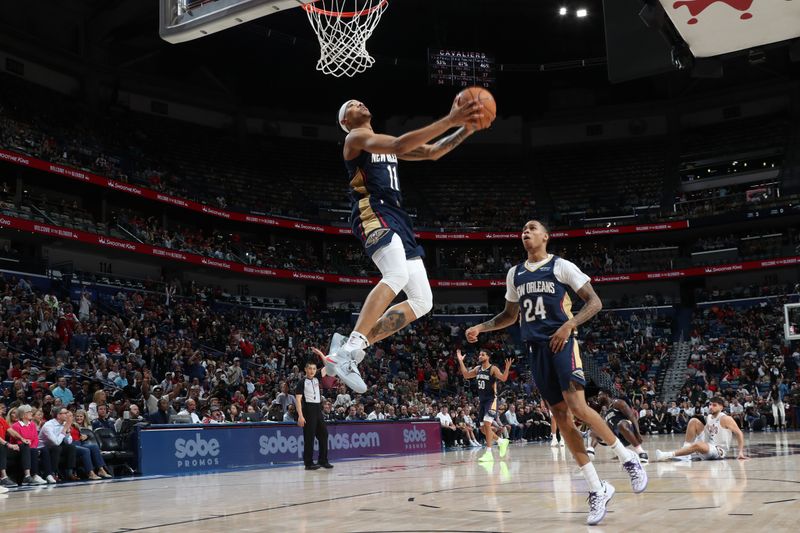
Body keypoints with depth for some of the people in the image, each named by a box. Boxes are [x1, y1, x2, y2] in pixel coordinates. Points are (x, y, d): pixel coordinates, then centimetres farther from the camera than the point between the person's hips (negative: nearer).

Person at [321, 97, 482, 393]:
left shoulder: (385, 142, 31)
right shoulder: (356, 137, 3)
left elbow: (432, 152, 26)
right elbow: (401, 144, -15)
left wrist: (465, 129, 9)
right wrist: (449, 121, -20)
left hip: (397, 218, 9)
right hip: (373, 213, -9)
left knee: (422, 301, 1)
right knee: (397, 275, -36)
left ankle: (352, 346, -2)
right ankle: (348, 351, -40)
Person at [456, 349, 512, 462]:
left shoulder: (493, 369, -10)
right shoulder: (477, 369, 10)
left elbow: (503, 378, -21)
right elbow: (466, 375, 18)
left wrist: (507, 368, -39)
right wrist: (460, 361, 12)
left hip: (491, 400, -8)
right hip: (482, 400, 8)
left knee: (487, 424, -20)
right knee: (483, 428, 11)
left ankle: (489, 453, -18)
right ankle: (501, 441, 32)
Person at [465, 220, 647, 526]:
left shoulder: (561, 266, -1)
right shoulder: (515, 274, 16)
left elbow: (594, 302, -4)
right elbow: (511, 315, 27)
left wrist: (569, 325, -18)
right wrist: (481, 328, 13)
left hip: (562, 341, -5)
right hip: (536, 347, 5)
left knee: (577, 407, -20)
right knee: (560, 416, 0)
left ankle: (627, 458, 3)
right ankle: (597, 490, 5)